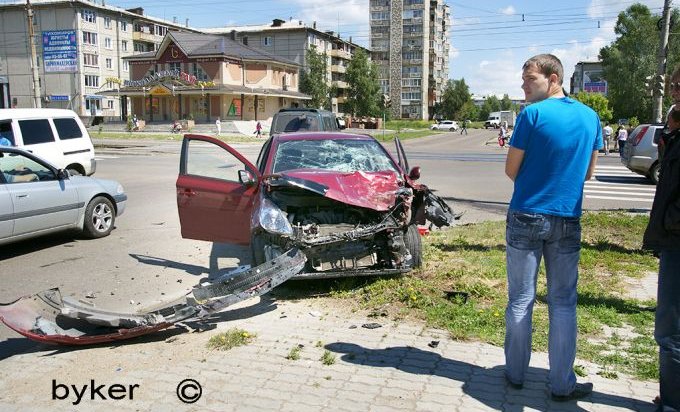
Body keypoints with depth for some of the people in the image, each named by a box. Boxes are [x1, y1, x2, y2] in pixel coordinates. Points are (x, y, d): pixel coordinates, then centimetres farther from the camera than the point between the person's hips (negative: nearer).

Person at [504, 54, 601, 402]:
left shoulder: (532, 114, -10)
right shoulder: (590, 117, 6)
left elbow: (511, 170, -5)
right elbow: (589, 172, 15)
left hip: (526, 218, -3)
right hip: (568, 220, 4)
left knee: (520, 300, 8)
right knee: (563, 303, 10)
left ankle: (515, 373, 20)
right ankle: (562, 384, 15)